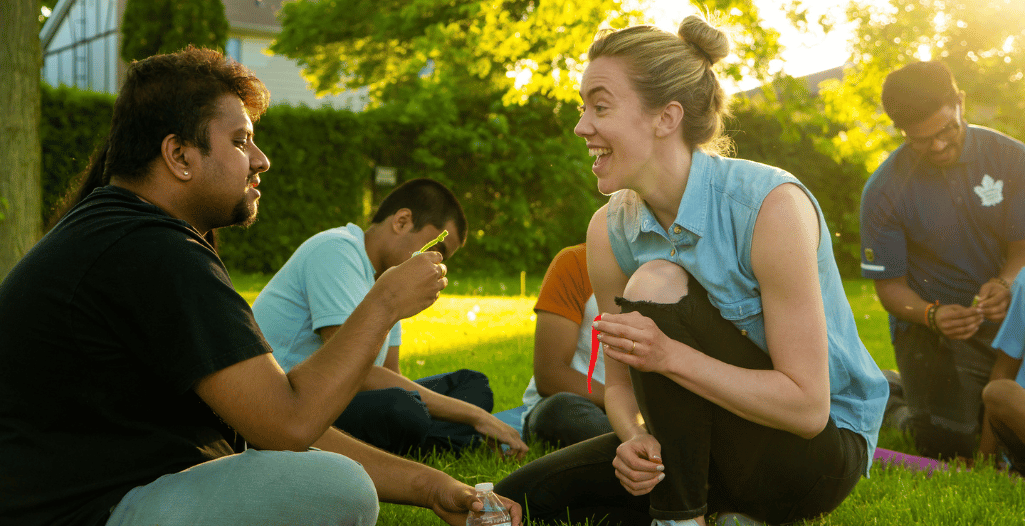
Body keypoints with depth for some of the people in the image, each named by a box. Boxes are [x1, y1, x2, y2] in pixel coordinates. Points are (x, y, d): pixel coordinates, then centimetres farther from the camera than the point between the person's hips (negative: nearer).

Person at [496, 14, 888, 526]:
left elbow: (808, 406, -26)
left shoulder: (771, 206, -25)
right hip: (708, 447, 6)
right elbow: (622, 384, 1)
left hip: (822, 451, -6)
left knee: (656, 284, -26)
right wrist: (636, 437, -23)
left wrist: (671, 354, -36)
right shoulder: (610, 231, -6)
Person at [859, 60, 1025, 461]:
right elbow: (890, 285, -8)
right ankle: (909, 403, 18)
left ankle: (982, 402, 26)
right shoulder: (884, 192, -11)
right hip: (930, 326, -3)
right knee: (949, 448, -17)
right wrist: (932, 316, -29)